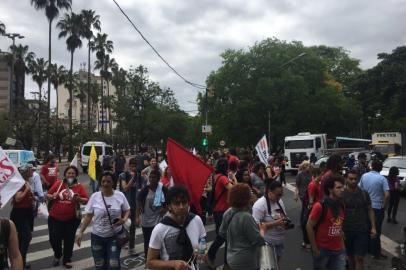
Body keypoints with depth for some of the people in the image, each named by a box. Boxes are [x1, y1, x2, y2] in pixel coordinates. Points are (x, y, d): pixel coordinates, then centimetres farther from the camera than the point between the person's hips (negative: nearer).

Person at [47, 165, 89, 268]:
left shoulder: (79, 186, -4)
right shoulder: (58, 183, 0)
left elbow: (86, 200, -6)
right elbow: (48, 196, 6)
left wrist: (79, 199, -26)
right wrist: (53, 196, -15)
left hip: (72, 219, -1)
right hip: (55, 218, 1)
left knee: (69, 240, 10)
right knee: (54, 239, 4)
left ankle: (67, 260, 32)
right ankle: (57, 255, 35)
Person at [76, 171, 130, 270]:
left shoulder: (120, 195, -8)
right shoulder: (95, 196, -7)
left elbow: (127, 210, 3)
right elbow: (88, 216, -1)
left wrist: (124, 219, -17)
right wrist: (81, 232, -6)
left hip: (115, 235, -1)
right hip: (97, 236, 1)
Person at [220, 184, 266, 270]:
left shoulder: (228, 213, -4)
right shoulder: (246, 217, -28)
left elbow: (222, 233, 11)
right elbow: (259, 241, -21)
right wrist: (262, 229, -3)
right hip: (246, 263, -7)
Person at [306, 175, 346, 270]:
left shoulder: (341, 206, 3)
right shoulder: (320, 206, -17)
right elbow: (309, 227, -14)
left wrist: (342, 244, 9)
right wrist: (315, 249, -12)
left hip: (338, 250, 5)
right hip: (322, 249, -5)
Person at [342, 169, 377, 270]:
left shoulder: (364, 194, 1)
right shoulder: (341, 194, -6)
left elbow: (370, 210, 9)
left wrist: (373, 227, 3)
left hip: (362, 230, 1)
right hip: (346, 231, -1)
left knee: (359, 257, -1)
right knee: (350, 256, 13)